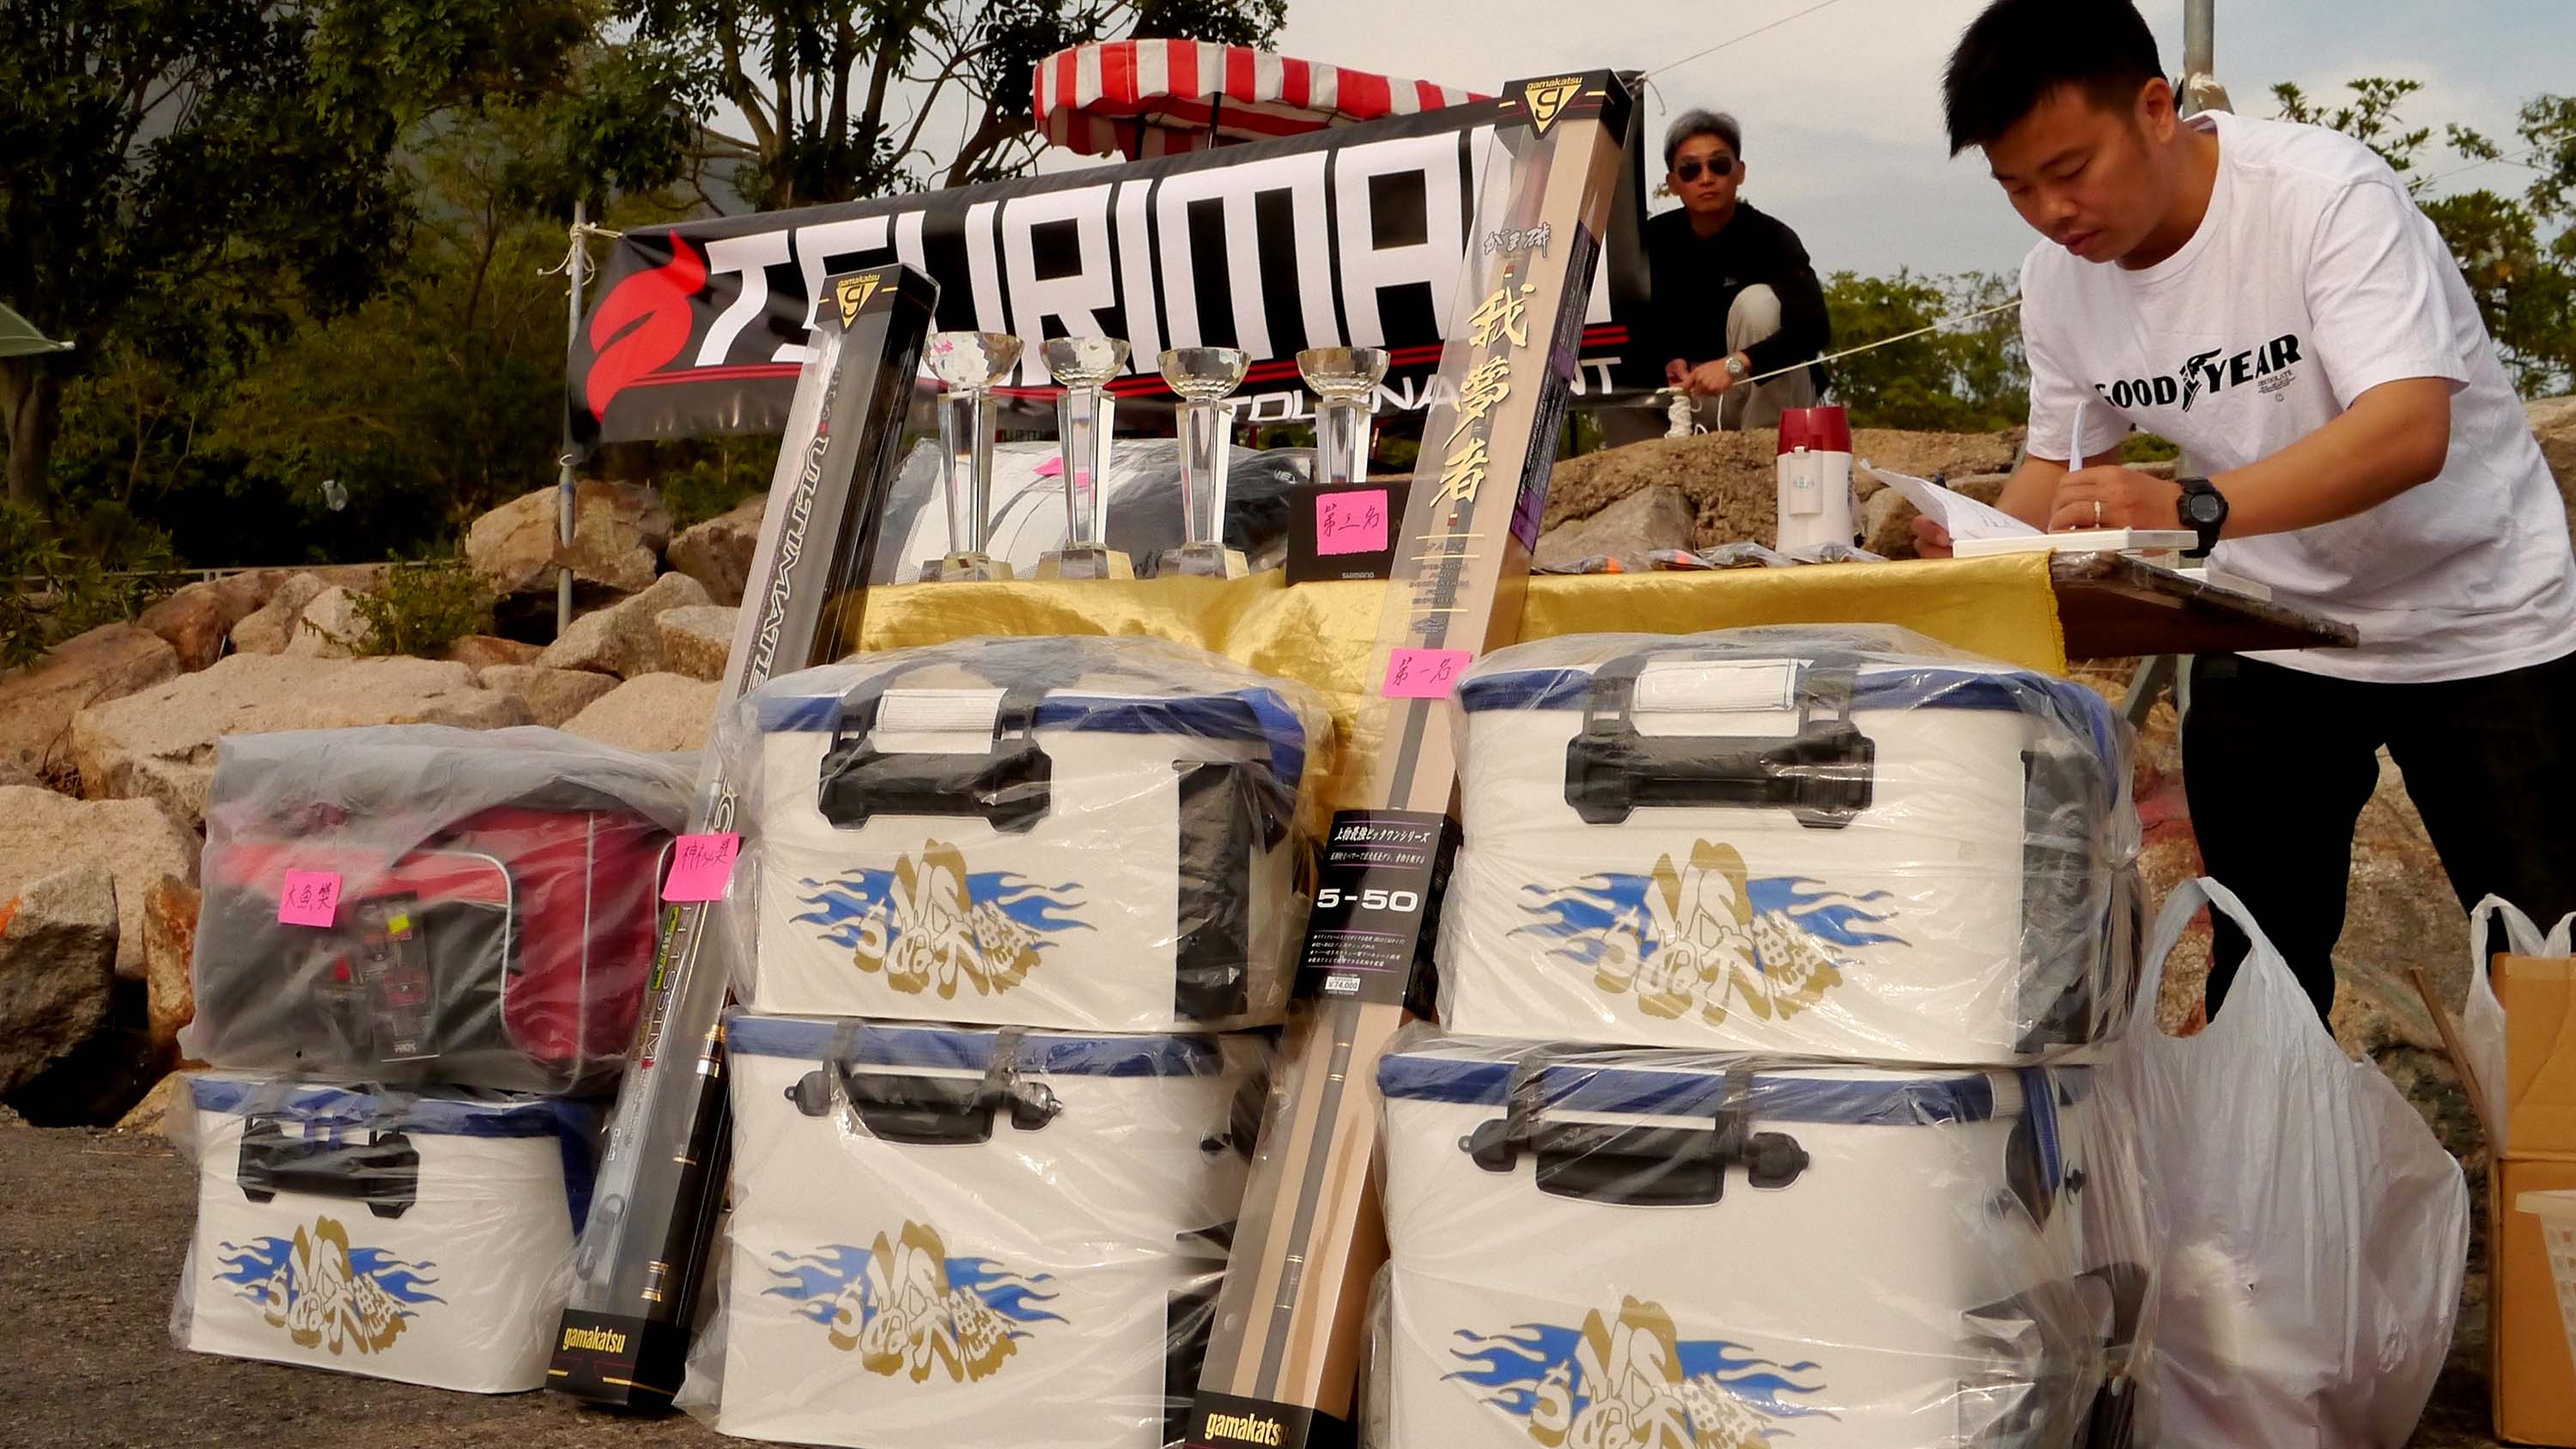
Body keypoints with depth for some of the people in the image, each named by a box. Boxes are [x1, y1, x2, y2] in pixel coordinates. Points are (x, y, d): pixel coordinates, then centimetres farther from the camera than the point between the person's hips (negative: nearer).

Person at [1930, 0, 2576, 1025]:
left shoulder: (2324, 192, -25)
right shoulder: (2057, 281, -6)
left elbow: (2409, 432, -36)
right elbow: (2063, 463, 8)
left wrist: (2191, 512, -49)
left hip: (2475, 622, -5)